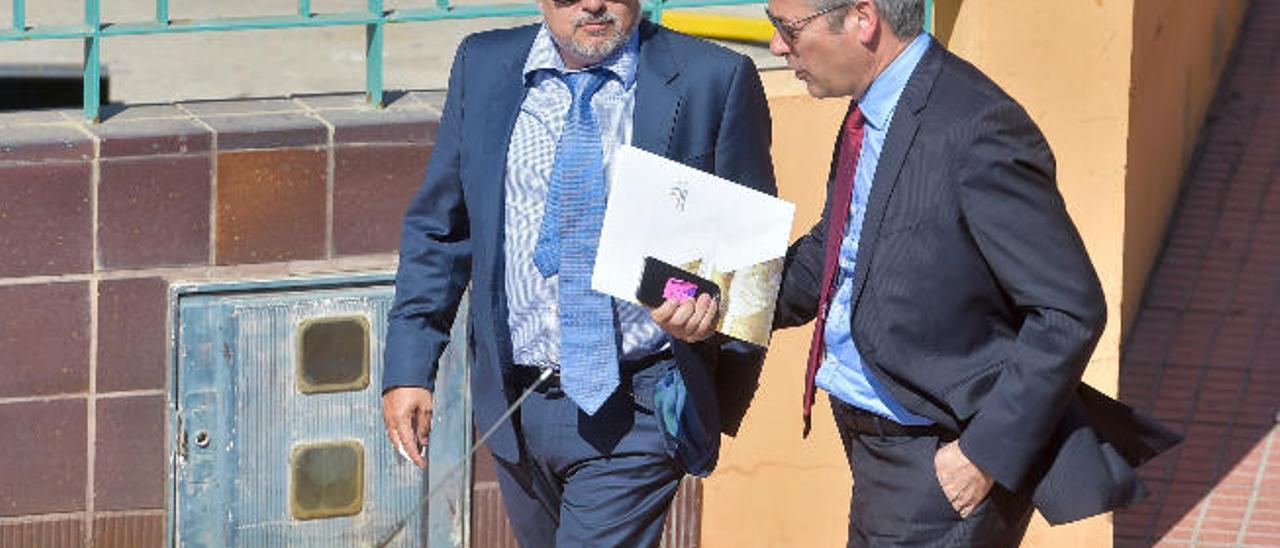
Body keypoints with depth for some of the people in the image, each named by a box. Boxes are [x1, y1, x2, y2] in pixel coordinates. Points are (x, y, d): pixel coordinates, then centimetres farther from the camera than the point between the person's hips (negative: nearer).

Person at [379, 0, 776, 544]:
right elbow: (437, 228, 9)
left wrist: (726, 404, -1)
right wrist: (408, 366, 1)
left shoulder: (713, 81, -6)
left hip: (633, 414, -4)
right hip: (516, 404, 5)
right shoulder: (482, 66, 4)